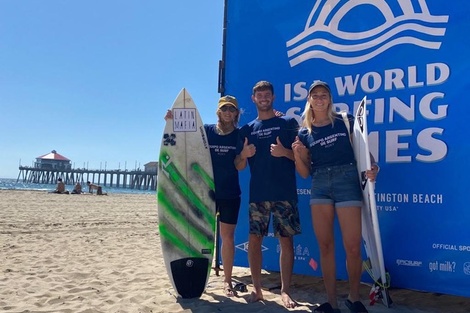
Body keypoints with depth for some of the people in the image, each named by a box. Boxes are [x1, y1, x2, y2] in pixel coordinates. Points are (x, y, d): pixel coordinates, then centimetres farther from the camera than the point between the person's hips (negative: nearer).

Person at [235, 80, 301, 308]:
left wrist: (284, 152, -15)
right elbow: (239, 166, 14)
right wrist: (244, 154, -8)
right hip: (257, 194, 3)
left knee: (286, 240, 0)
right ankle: (257, 289, 15)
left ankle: (285, 291, 11)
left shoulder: (288, 123, 7)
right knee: (254, 239, 2)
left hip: (284, 193, -2)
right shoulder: (247, 129, 14)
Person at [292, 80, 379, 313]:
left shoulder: (345, 122, 7)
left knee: (353, 246, -5)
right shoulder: (304, 133, 11)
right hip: (320, 185, 2)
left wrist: (372, 167, -13)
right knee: (325, 246, 4)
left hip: (347, 180, -2)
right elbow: (305, 173, 12)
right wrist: (297, 154, -6)